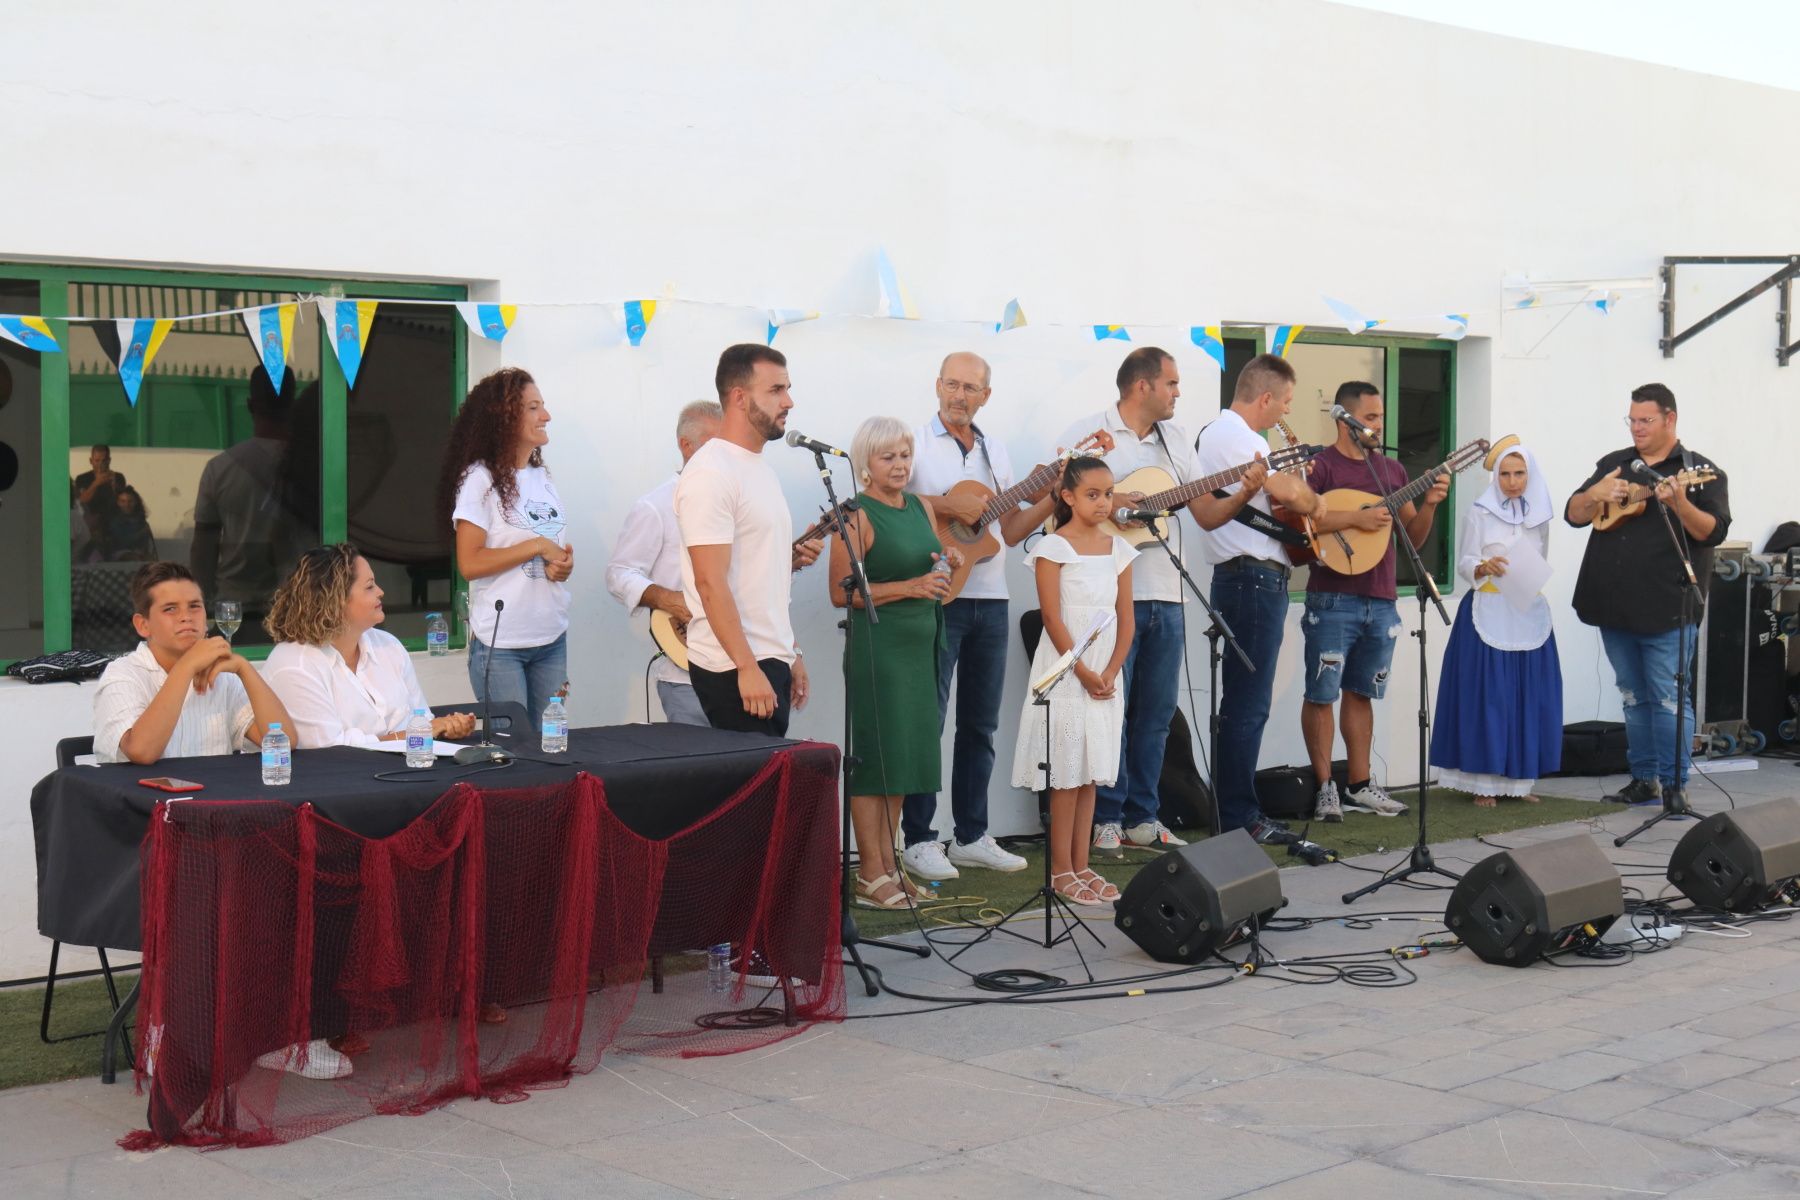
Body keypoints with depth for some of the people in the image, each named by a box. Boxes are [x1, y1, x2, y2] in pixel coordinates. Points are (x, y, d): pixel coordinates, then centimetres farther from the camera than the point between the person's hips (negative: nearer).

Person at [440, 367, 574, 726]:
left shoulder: (542, 477, 13)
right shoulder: (480, 479, -9)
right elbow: (469, 563, -16)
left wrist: (563, 566, -1)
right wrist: (537, 546, -15)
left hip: (552, 638, 7)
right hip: (500, 644, -7)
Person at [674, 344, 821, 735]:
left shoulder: (760, 467, 16)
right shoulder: (710, 473, -14)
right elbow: (710, 582, -19)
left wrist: (790, 654, 17)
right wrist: (747, 668, -22)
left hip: (770, 660, 9)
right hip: (735, 669, -9)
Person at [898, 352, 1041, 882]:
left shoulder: (995, 452, 16)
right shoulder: (915, 443, -3)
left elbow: (1010, 530, 17)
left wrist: (1054, 497, 4)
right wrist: (944, 505, -22)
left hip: (990, 601, 6)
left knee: (980, 724, 11)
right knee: (927, 720, -3)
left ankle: (970, 836, 19)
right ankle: (919, 840, 3)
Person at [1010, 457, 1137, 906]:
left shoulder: (1118, 548, 8)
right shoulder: (1053, 548, -7)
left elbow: (1126, 617, 6)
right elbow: (1053, 620, -12)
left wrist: (1110, 673, -5)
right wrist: (1084, 673, -14)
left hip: (1106, 672, 5)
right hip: (1065, 671, -5)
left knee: (1092, 770, 8)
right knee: (1067, 770, -3)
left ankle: (1082, 865, 14)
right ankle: (1061, 870, 3)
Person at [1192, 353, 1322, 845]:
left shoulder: (1211, 432, 19)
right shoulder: (1240, 439, -14)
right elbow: (1301, 500, -17)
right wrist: (1313, 498, 6)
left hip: (1238, 577, 11)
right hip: (1256, 579, -11)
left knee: (1243, 703, 13)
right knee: (1247, 706, -8)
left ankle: (1238, 813, 17)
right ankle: (1238, 819, -5)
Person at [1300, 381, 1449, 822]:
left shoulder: (1392, 470, 16)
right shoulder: (1320, 466, -4)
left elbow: (1413, 538, 18)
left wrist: (1429, 505, 0)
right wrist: (1355, 518, -21)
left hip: (1381, 600, 6)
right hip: (1333, 599, -6)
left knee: (1360, 692, 14)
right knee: (1322, 693, -3)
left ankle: (1359, 784, 20)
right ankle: (1324, 786, 5)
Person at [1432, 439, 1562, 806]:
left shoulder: (1539, 516, 11)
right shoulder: (1480, 513, -1)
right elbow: (1465, 564, -6)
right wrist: (1485, 567, -25)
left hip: (1530, 615, 4)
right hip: (1488, 614, -4)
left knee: (1529, 697, 2)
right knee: (1487, 696, -7)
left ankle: (1520, 778, 11)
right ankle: (1483, 783, -2)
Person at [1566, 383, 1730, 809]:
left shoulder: (1699, 470, -1)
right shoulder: (1614, 464, 14)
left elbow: (1714, 532, -10)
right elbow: (1574, 515, 11)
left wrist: (1679, 505, -27)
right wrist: (1595, 494, -10)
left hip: (1666, 607, -5)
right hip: (1614, 603, 5)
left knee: (1668, 697, -5)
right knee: (1633, 696, 11)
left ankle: (1675, 786, -1)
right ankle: (1644, 780, 19)